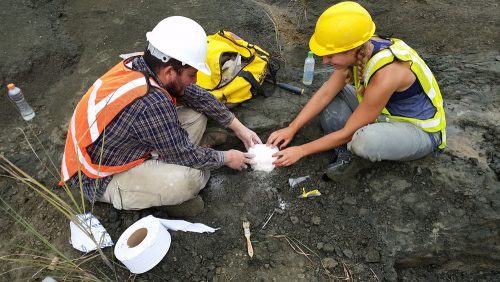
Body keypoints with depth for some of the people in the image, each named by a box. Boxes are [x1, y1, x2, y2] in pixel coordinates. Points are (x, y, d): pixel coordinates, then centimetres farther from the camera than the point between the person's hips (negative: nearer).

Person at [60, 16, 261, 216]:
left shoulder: (141, 63, -12)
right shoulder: (151, 103, -37)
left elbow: (197, 96, -1)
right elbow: (184, 155, -22)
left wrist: (238, 127, 3)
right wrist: (226, 158, -5)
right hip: (101, 179, -7)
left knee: (196, 114, -2)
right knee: (192, 177, -29)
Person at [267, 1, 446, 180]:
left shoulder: (385, 75, -37)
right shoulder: (362, 48, -15)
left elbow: (348, 132, -27)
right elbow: (325, 93, -6)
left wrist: (301, 150, -18)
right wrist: (291, 129, -8)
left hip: (421, 132, -7)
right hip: (389, 114, 7)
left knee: (365, 141, -39)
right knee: (332, 95, -5)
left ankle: (358, 156, -4)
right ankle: (347, 153, -8)